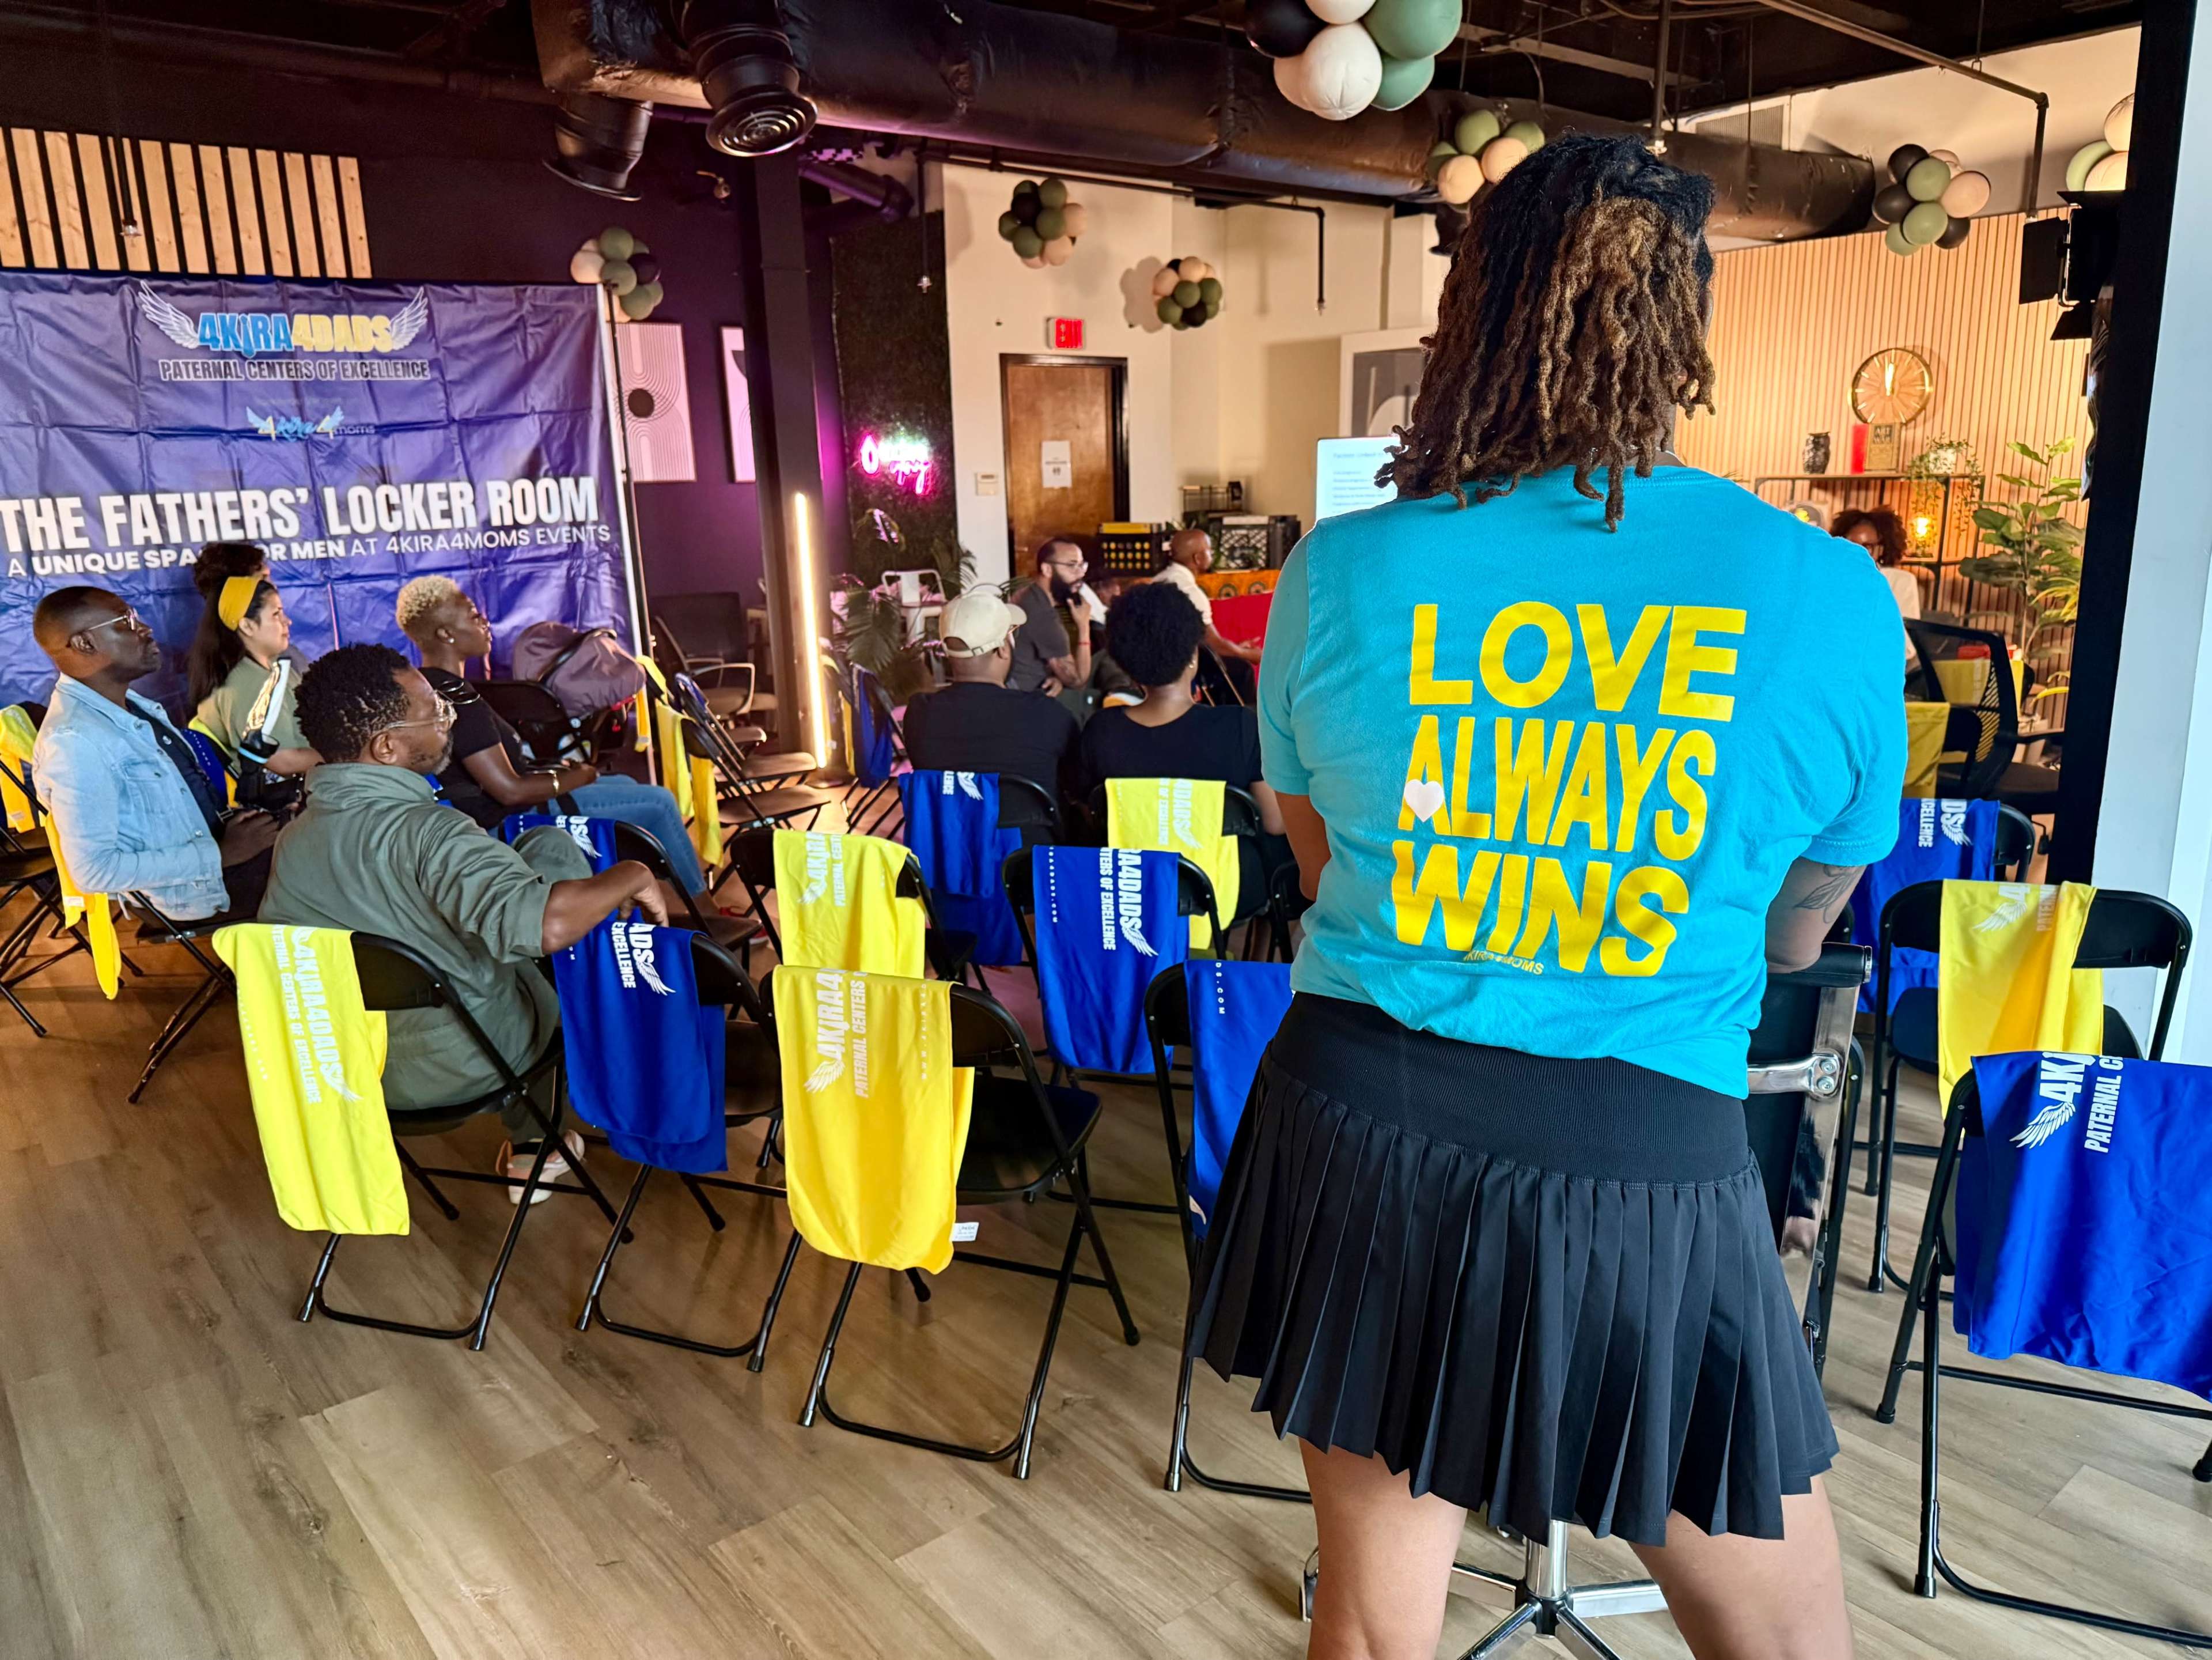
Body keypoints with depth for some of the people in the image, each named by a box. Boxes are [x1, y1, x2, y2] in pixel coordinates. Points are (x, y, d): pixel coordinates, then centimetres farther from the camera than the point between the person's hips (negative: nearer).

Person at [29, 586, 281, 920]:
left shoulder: (130, 705, 6)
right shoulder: (75, 741, -22)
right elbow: (94, 870, -24)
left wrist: (235, 819, -3)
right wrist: (221, 854, -22)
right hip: (197, 885, -8)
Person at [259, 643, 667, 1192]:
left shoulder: (292, 837, -6)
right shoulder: (426, 832, -30)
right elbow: (547, 925, -44)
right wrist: (630, 877, -26)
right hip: (460, 1066, -7)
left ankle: (529, 1144, 32)